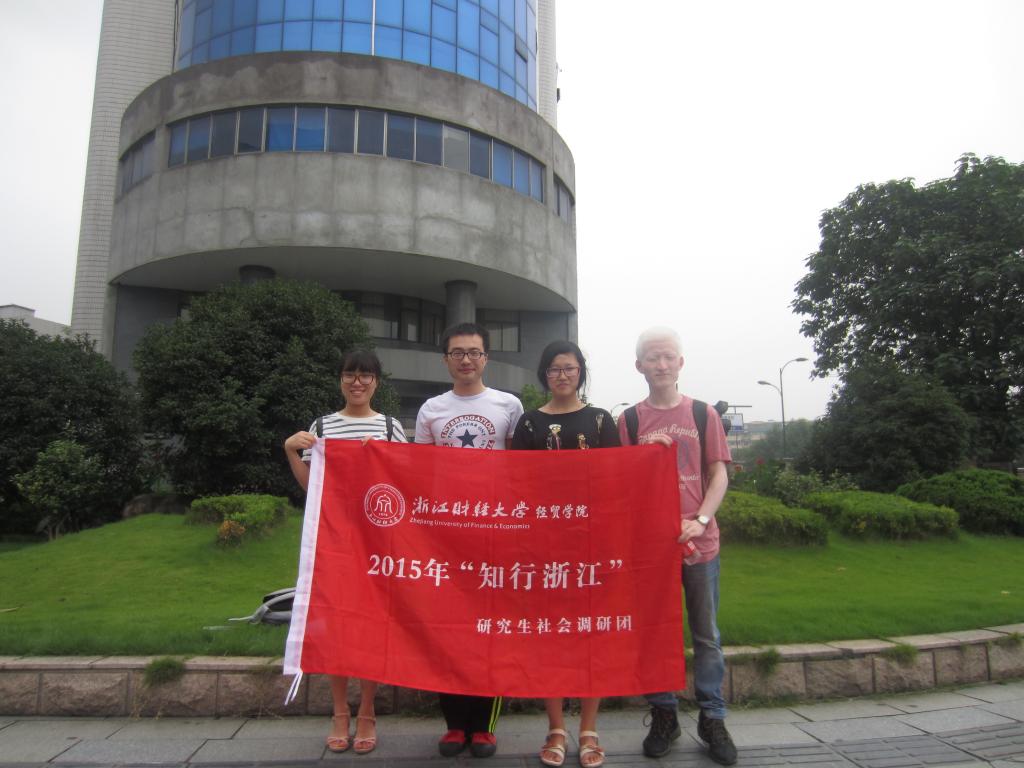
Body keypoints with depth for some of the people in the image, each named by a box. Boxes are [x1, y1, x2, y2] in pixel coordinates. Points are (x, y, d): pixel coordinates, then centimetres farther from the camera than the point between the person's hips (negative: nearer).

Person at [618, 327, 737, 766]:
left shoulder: (703, 414, 3)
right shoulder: (629, 420, 3)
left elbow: (719, 475, 1)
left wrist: (700, 521, -13)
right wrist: (644, 451, -14)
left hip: (699, 541, 0)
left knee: (706, 634, 10)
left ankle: (712, 718, 23)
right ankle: (664, 715, 25)